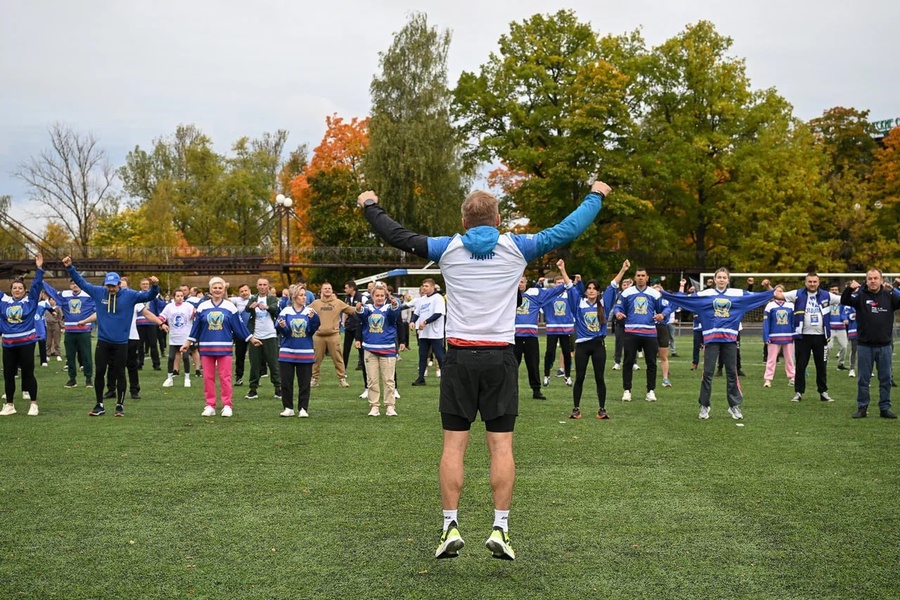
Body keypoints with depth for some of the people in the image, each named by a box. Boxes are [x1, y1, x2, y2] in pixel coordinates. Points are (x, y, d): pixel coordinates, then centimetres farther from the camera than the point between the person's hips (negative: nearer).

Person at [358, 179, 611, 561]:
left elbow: (397, 235, 10)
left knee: (453, 445, 3)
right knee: (501, 446, 2)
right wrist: (596, 196, 25)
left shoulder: (448, 249, 3)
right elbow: (567, 230, 9)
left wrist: (370, 207, 28)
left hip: (460, 356, 0)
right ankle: (500, 529, 1)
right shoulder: (516, 248, 2)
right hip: (501, 357, 0)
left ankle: (450, 528, 2)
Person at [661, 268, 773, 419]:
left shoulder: (738, 294, 8)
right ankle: (704, 406, 9)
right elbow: (685, 298, 1)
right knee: (708, 372, 0)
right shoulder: (705, 294, 3)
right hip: (712, 338, -1)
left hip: (730, 338, 1)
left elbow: (756, 296, 9)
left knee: (732, 372, 6)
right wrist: (664, 294, -5)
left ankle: (734, 406, 16)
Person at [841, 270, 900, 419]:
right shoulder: (860, 295, -2)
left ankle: (885, 408, 15)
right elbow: (844, 301, -14)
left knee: (885, 379, 7)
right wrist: (849, 288, -33)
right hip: (864, 345, -1)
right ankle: (862, 408, 13)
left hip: (884, 345, 1)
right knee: (863, 379, 6)